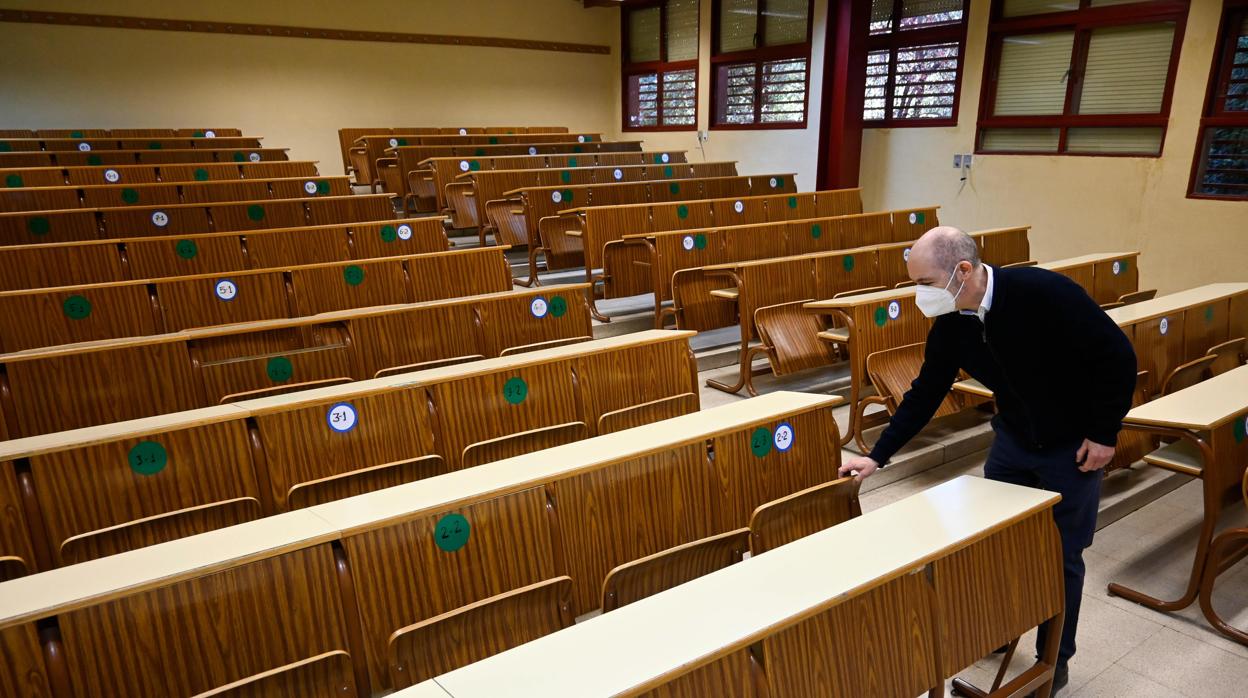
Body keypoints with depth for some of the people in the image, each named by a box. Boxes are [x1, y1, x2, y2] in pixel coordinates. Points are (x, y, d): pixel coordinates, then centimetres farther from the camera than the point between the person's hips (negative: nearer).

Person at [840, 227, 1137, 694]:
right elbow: (925, 393, -2)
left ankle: (1054, 660, 26)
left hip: (1072, 444, -5)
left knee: (1060, 555, 5)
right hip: (1013, 439, 5)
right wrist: (877, 455, -3)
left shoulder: (1044, 292, -29)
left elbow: (1116, 356, -21)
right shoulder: (949, 324, -12)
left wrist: (1104, 433, -16)